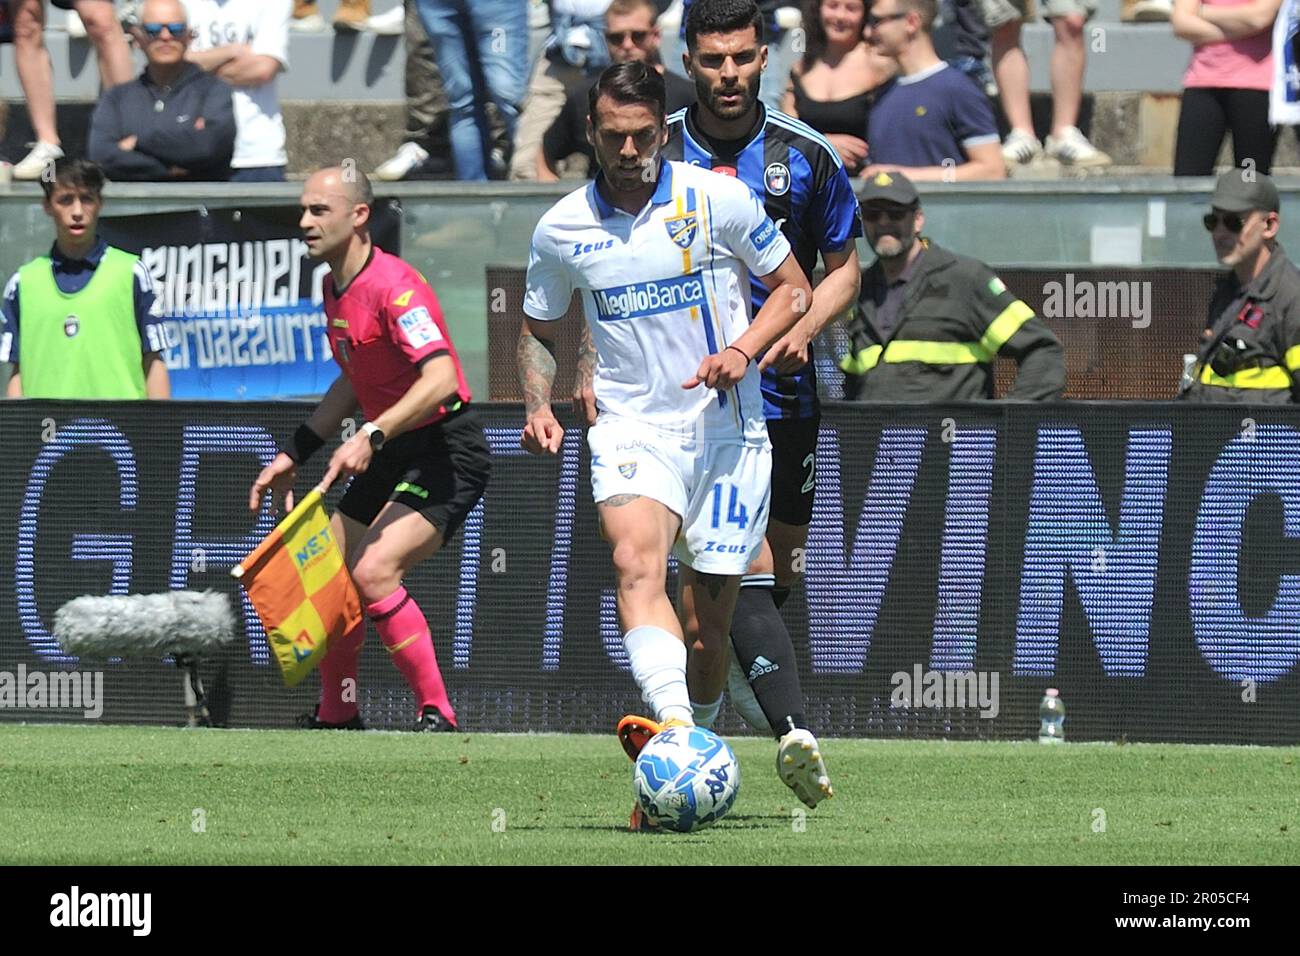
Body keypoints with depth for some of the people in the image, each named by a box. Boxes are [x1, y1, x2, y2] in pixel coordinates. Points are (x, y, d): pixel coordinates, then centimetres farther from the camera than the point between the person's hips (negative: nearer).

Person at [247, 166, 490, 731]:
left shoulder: (393, 286, -21)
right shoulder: (335, 288, 9)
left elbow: (441, 379, -33)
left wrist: (371, 437, -39)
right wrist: (293, 456, 22)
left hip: (446, 453, -10)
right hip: (392, 455, 10)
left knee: (372, 572, -24)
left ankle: (437, 716, -17)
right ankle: (336, 716, 27)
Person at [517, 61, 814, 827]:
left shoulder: (718, 200, -2)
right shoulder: (562, 230, 4)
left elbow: (794, 289, 5)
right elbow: (538, 330, 20)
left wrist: (743, 350, -13)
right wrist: (540, 407, 1)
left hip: (726, 429, 0)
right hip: (631, 427, 0)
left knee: (707, 629, 0)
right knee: (637, 561, -30)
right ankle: (670, 727, -52)